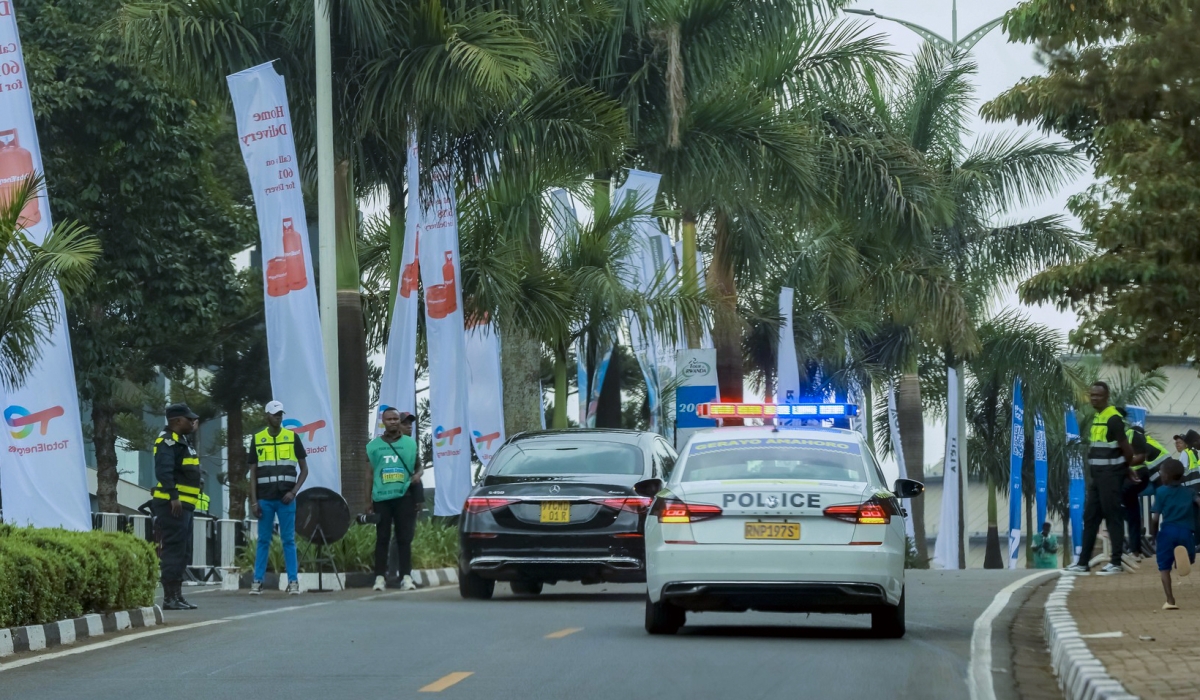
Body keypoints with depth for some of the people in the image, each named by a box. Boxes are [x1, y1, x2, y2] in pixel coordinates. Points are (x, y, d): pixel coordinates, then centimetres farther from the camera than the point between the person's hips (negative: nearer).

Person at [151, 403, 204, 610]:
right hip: (172, 505, -11)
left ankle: (177, 595, 17)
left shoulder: (180, 443, 21)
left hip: (183, 506, 11)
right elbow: (164, 471, -25)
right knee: (173, 551, -12)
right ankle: (169, 597, -13)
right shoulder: (167, 442, -12)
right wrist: (173, 497, -31)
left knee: (181, 553, 13)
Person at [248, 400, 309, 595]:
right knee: (263, 541, 4)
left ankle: (293, 582, 1)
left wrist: (294, 492, -6)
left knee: (289, 540, 0)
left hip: (286, 498, -1)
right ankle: (257, 581, 5)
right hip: (265, 499, 1)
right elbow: (253, 473, 7)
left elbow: (304, 469, 7)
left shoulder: (292, 438, 4)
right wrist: (254, 501, -1)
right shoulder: (258, 440, 6)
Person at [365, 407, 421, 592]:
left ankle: (406, 576, 1)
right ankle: (380, 577, 3)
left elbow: (418, 466, 17)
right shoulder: (374, 445, 8)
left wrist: (417, 475, -8)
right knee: (382, 538, 1)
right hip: (381, 497, 0)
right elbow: (370, 473, 10)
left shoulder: (410, 443, 8)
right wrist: (368, 502, 7)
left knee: (404, 538, 0)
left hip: (404, 495, 0)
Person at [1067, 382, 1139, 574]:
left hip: (1110, 475, -9)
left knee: (1112, 517, -5)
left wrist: (1126, 469, 4)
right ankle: (1083, 562, 12)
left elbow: (1126, 448, -13)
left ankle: (1116, 562, -2)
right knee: (1090, 517, 9)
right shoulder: (1096, 418, 15)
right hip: (1098, 475, 9)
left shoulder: (1113, 418, -14)